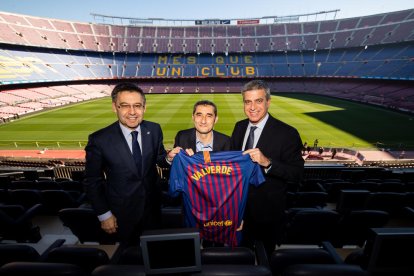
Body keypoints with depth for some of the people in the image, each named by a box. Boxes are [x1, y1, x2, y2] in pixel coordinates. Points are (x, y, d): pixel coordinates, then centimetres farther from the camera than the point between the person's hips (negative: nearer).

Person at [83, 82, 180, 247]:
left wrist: (169, 157, -20)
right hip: (122, 212, -2)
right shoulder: (99, 140, -20)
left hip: (152, 207, 3)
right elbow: (92, 181, -9)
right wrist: (104, 214, -6)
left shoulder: (154, 130, -12)